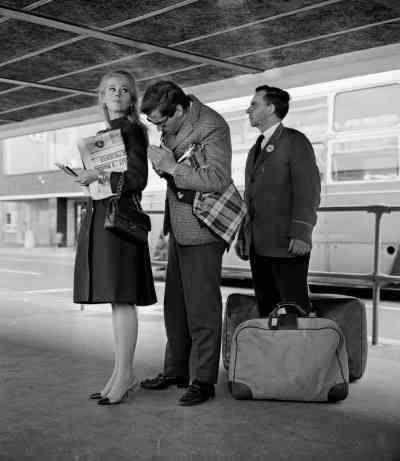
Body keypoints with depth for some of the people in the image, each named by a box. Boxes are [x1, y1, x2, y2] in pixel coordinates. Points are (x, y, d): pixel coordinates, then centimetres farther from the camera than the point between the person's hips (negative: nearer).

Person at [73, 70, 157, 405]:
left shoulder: (132, 130, -3)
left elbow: (137, 179, -11)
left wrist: (102, 175, -19)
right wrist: (88, 177, 10)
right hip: (100, 216, 9)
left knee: (122, 298, -8)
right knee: (117, 299, 9)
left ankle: (122, 375, -3)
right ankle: (126, 374, 16)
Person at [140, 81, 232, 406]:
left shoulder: (212, 128, -17)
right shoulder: (173, 125, 9)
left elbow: (217, 180, -27)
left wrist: (171, 167, -24)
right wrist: (162, 163, -1)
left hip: (202, 229, -9)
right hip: (179, 227, 9)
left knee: (202, 306, -3)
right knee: (175, 304, 14)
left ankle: (203, 381, 7)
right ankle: (176, 371, 26)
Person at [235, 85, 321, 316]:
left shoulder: (295, 141, -1)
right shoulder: (256, 149, 24)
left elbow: (309, 190, -10)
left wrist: (301, 234, -19)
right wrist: (242, 235, 18)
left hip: (287, 245, -7)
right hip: (258, 246, 7)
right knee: (266, 310, 6)